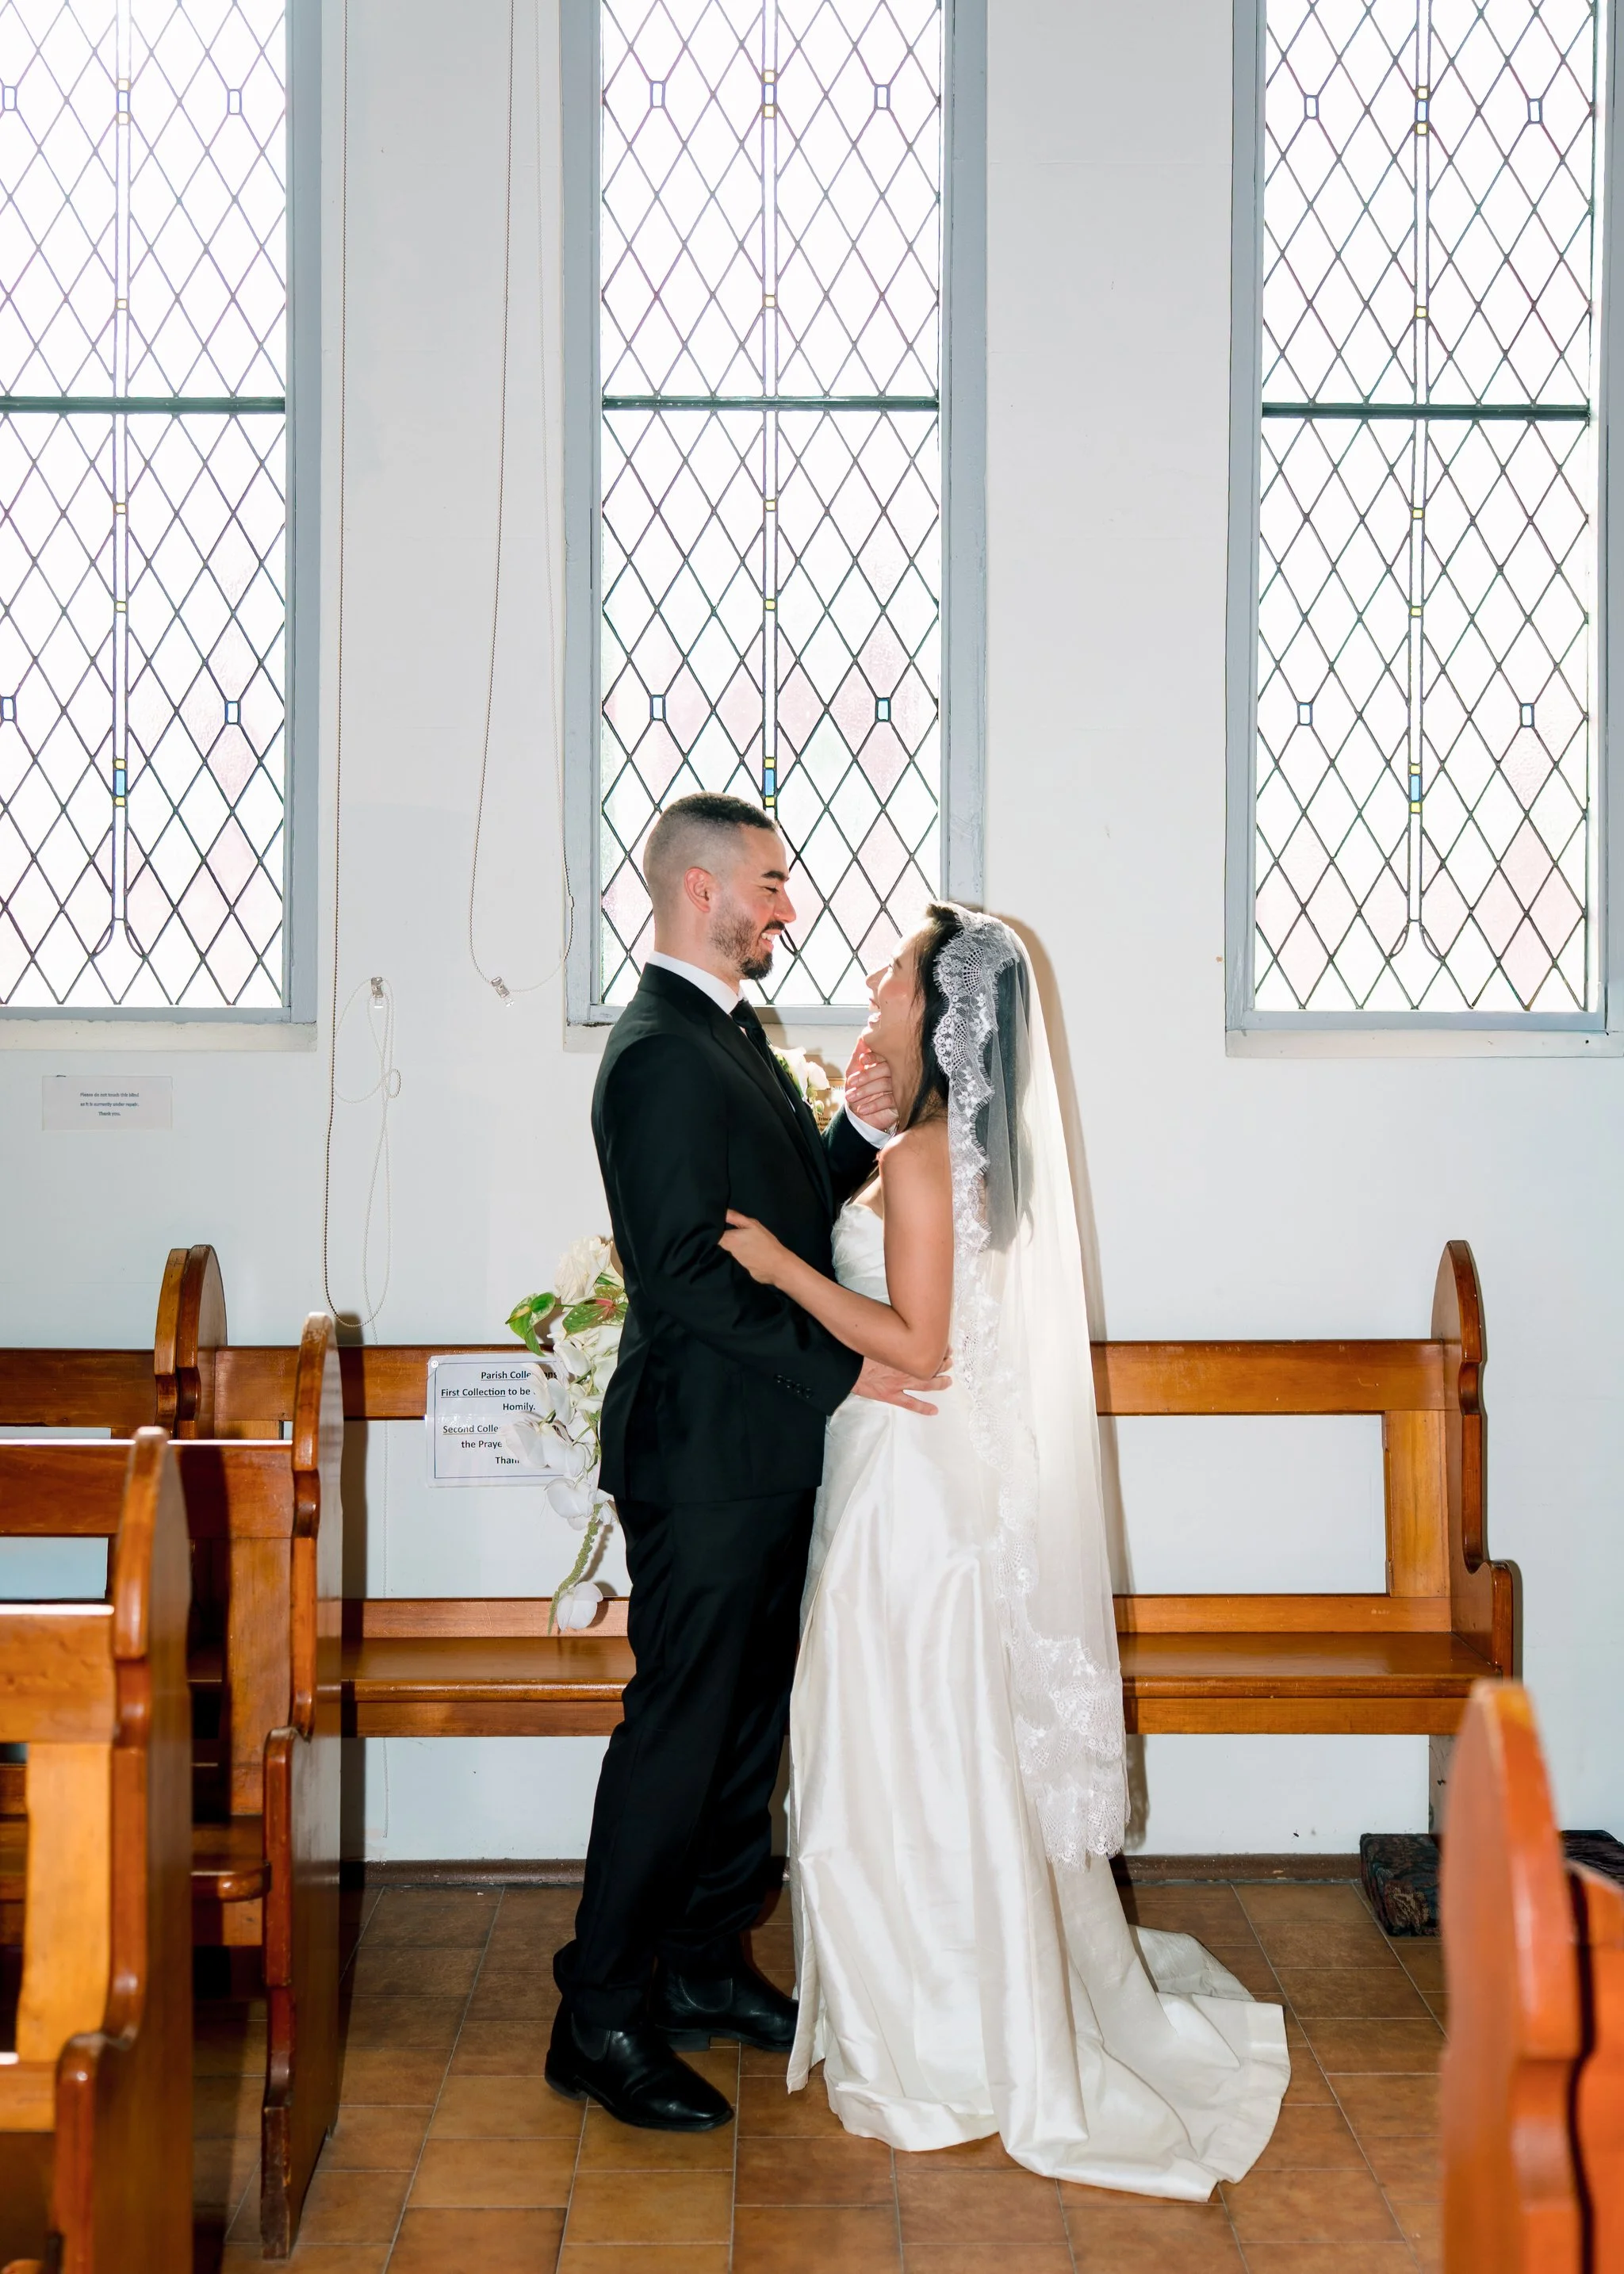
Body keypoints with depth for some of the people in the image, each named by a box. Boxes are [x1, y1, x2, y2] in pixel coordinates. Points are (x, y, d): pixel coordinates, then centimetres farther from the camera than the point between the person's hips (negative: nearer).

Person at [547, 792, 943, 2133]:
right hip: (703, 1457, -10)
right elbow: (685, 1273, -22)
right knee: (678, 1731, -3)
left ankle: (704, 1966, 29)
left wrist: (858, 1129, 3)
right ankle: (601, 2019, 8)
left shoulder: (733, 1033, 14)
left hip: (768, 1453, 10)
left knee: (749, 1719, 16)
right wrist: (840, 1368, -21)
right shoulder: (660, 1057, -17)